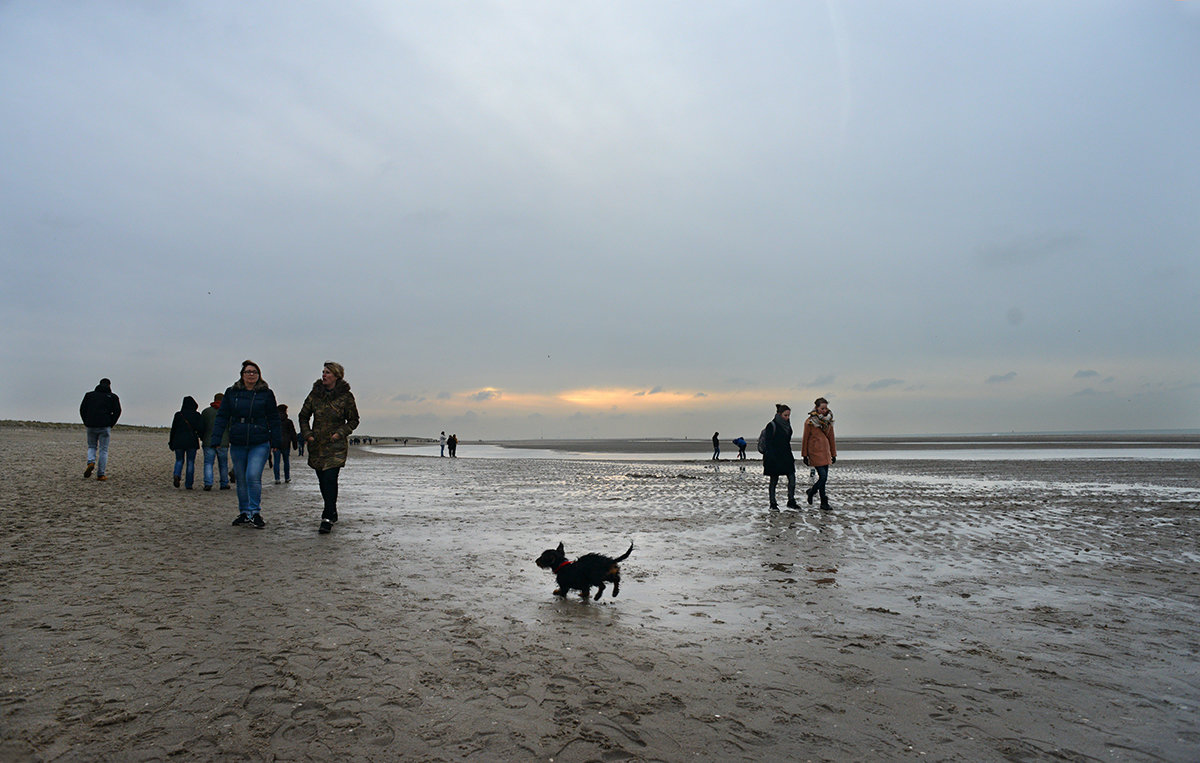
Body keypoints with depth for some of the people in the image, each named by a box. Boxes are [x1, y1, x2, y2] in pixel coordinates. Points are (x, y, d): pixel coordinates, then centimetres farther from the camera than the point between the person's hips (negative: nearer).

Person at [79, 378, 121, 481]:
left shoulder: (89, 395, 14)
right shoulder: (113, 397, 6)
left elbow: (82, 409, 8)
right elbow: (117, 411, -5)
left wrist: (86, 423, 11)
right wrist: (111, 424, 4)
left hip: (91, 426, 2)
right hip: (105, 427, -2)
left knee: (91, 447, 20)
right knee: (103, 450, 3)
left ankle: (91, 462, -9)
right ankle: (101, 474, 2)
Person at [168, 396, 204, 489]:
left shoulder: (178, 414, 0)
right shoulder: (196, 415, -2)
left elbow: (173, 429, 3)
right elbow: (201, 429, -7)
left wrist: (171, 442, 11)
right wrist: (198, 434, 16)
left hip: (179, 441, 1)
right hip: (192, 442, -1)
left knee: (179, 460, 15)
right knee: (191, 462, 5)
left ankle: (176, 475, -13)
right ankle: (188, 484, 4)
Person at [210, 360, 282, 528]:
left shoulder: (266, 393, 3)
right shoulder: (231, 393, 7)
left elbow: (274, 419, 6)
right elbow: (222, 417, 8)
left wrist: (276, 441, 3)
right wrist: (215, 440, 0)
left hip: (260, 443, -3)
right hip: (237, 444, 3)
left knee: (253, 476, -15)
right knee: (241, 480, 10)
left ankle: (255, 512, -6)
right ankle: (244, 513, 22)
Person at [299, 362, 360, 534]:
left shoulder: (346, 396, -3)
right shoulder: (315, 393, 6)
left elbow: (353, 420, 4)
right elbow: (303, 415, 14)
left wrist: (340, 433, -10)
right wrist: (307, 434, 1)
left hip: (336, 445, -4)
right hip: (316, 445, 4)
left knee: (330, 478, -15)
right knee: (323, 480, 10)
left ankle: (328, 518, -14)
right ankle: (332, 512, 27)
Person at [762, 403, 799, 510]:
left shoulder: (787, 425, 12)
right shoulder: (772, 426, -10)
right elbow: (769, 443, -13)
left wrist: (790, 456, 19)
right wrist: (771, 457, -19)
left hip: (785, 457, 7)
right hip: (774, 457, -7)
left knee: (792, 477, -4)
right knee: (774, 480, 2)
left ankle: (791, 501, 3)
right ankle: (773, 503, 11)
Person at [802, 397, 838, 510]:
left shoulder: (828, 421, 8)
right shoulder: (810, 422, -7)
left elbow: (831, 438, 14)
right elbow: (805, 439, -3)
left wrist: (833, 454, 14)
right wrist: (804, 455, -2)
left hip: (826, 452, 6)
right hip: (815, 452, -6)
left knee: (824, 477, 5)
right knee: (823, 476, -11)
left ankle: (810, 492, 26)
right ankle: (824, 502, 7)